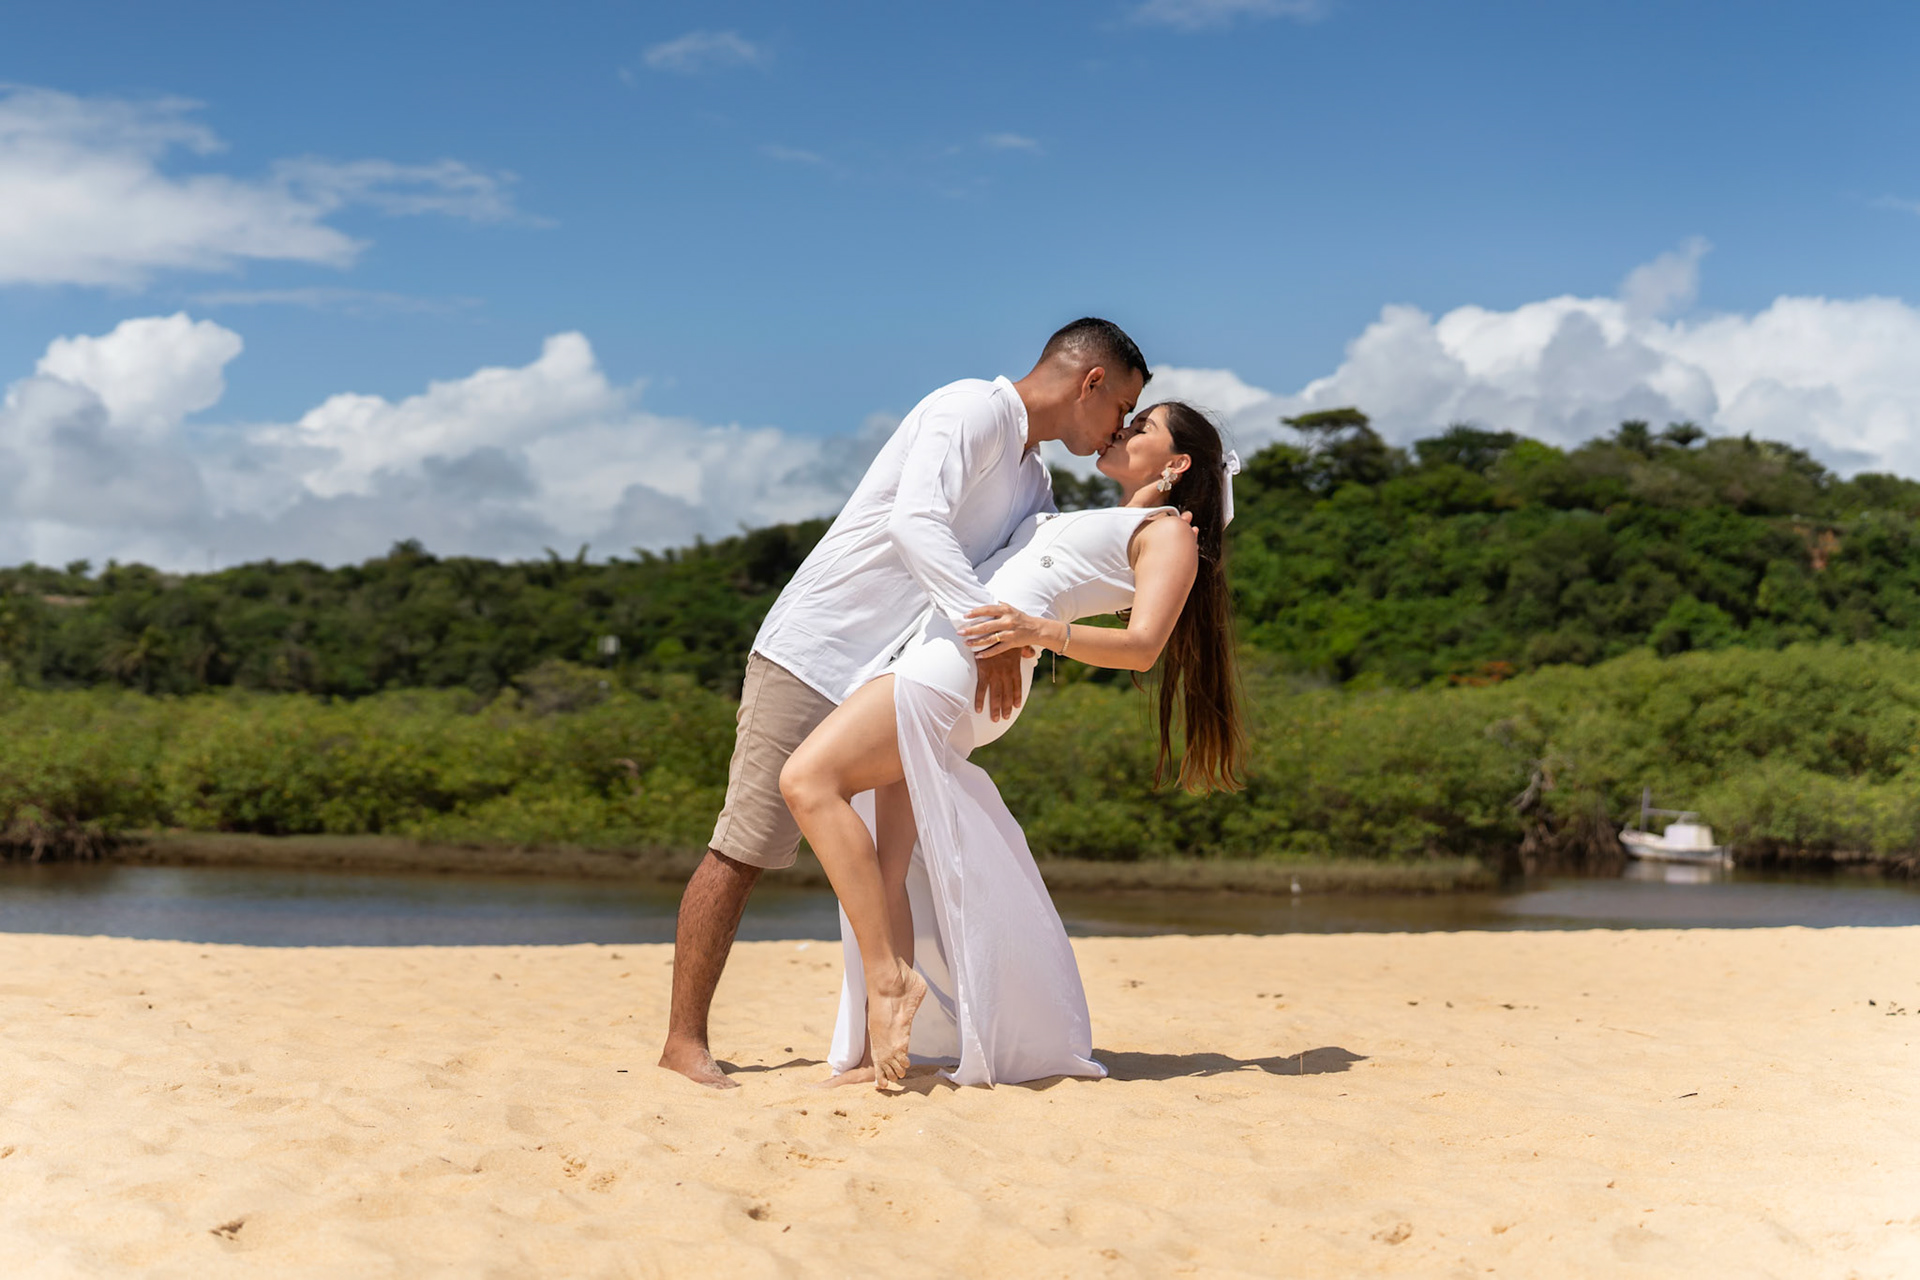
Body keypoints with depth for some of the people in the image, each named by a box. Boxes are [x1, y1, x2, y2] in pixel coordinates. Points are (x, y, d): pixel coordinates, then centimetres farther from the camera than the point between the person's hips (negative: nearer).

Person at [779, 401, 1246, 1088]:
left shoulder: (1167, 533, 6)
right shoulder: (1109, 527, 32)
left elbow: (1142, 644, -10)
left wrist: (1044, 632, -24)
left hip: (968, 660, -9)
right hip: (930, 652, 9)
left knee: (810, 780, -24)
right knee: (886, 878, -3)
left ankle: (889, 976, -26)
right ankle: (877, 1052, -7)